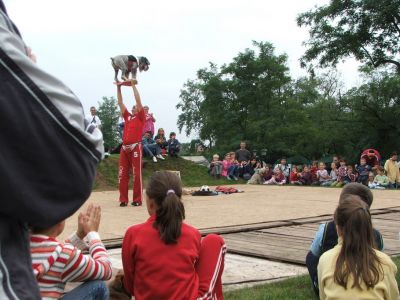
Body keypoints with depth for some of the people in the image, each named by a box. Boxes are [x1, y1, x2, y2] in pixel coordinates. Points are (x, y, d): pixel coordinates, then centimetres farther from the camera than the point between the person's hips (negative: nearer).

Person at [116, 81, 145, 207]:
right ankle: (123, 200, 9)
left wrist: (133, 85, 0)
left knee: (136, 174, -4)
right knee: (122, 175, 4)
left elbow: (138, 101, -2)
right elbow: (120, 102, 20)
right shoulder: (127, 117, 21)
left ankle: (137, 200, 1)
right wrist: (118, 87, 17)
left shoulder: (140, 117, 7)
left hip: (135, 147, -6)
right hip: (124, 148, 6)